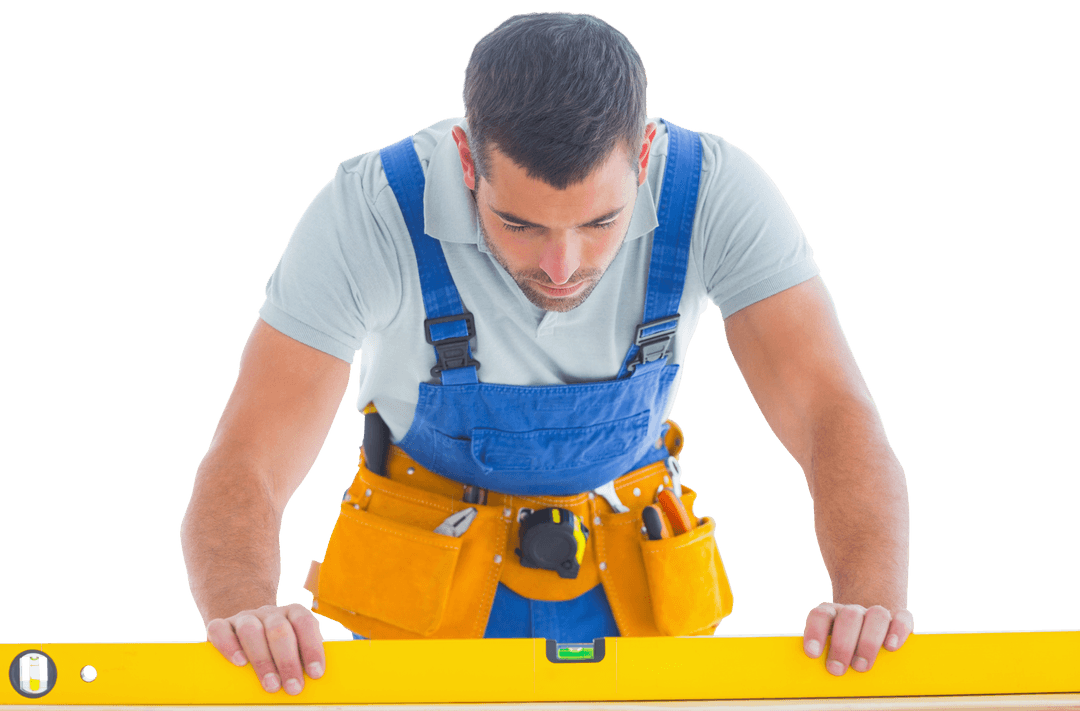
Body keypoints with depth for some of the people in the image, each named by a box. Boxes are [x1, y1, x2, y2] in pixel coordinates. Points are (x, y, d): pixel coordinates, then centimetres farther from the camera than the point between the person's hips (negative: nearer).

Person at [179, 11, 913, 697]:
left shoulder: (715, 191, -22)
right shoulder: (369, 212, -26)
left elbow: (834, 419, -26)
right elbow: (243, 473, -27)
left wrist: (869, 603, -45)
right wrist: (245, 614, -49)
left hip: (626, 597, 1)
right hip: (432, 601, -1)